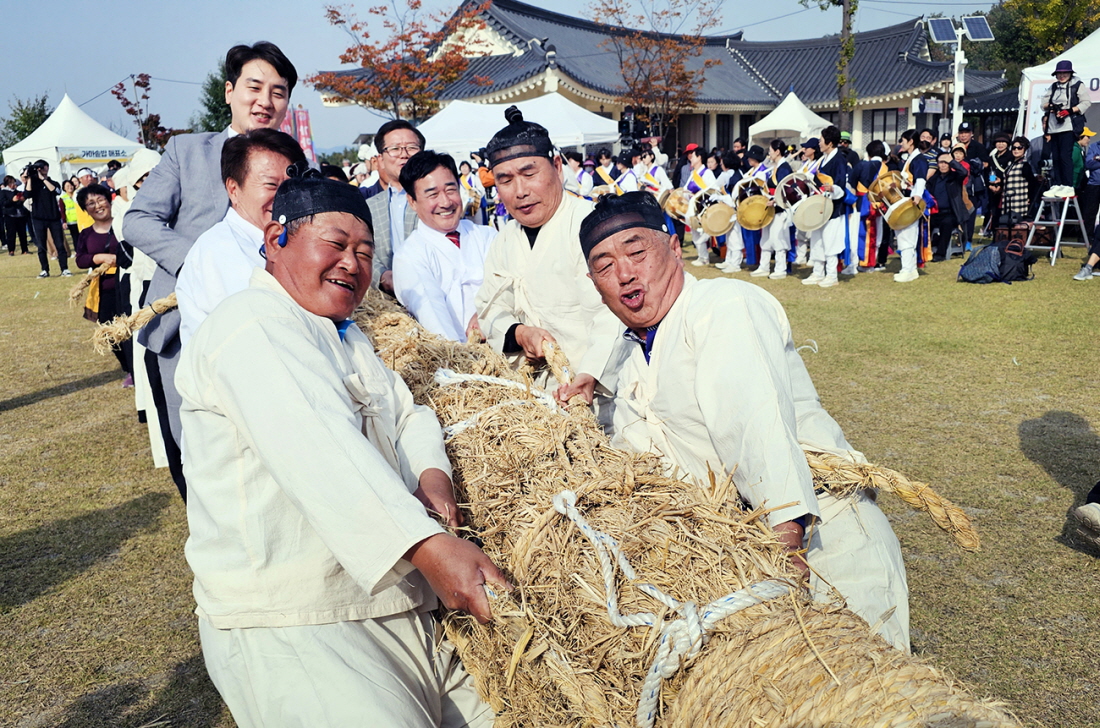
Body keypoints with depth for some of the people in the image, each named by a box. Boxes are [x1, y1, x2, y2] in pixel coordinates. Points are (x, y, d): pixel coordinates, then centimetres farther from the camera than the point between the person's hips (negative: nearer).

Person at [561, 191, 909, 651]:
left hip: (818, 532, -7)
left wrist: (787, 526, -39)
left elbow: (753, 417, -30)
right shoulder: (629, 353, 13)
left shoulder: (724, 306, -15)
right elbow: (630, 445, 22)